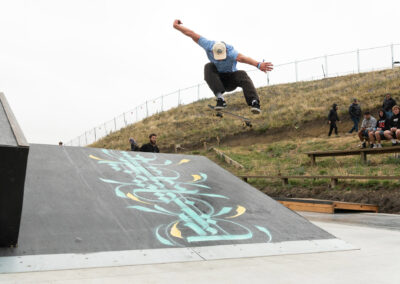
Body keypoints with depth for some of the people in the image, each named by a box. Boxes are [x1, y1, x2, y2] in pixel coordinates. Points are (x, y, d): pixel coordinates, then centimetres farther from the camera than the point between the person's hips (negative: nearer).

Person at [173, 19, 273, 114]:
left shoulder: (230, 52, -34)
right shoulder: (209, 45, -23)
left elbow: (242, 58, -57)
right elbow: (192, 34, -12)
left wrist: (259, 64, -73)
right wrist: (176, 26, -1)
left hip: (230, 81, -3)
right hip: (217, 80, 3)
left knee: (242, 75, -34)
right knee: (208, 67, -27)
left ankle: (254, 102, -45)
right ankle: (220, 99, -35)